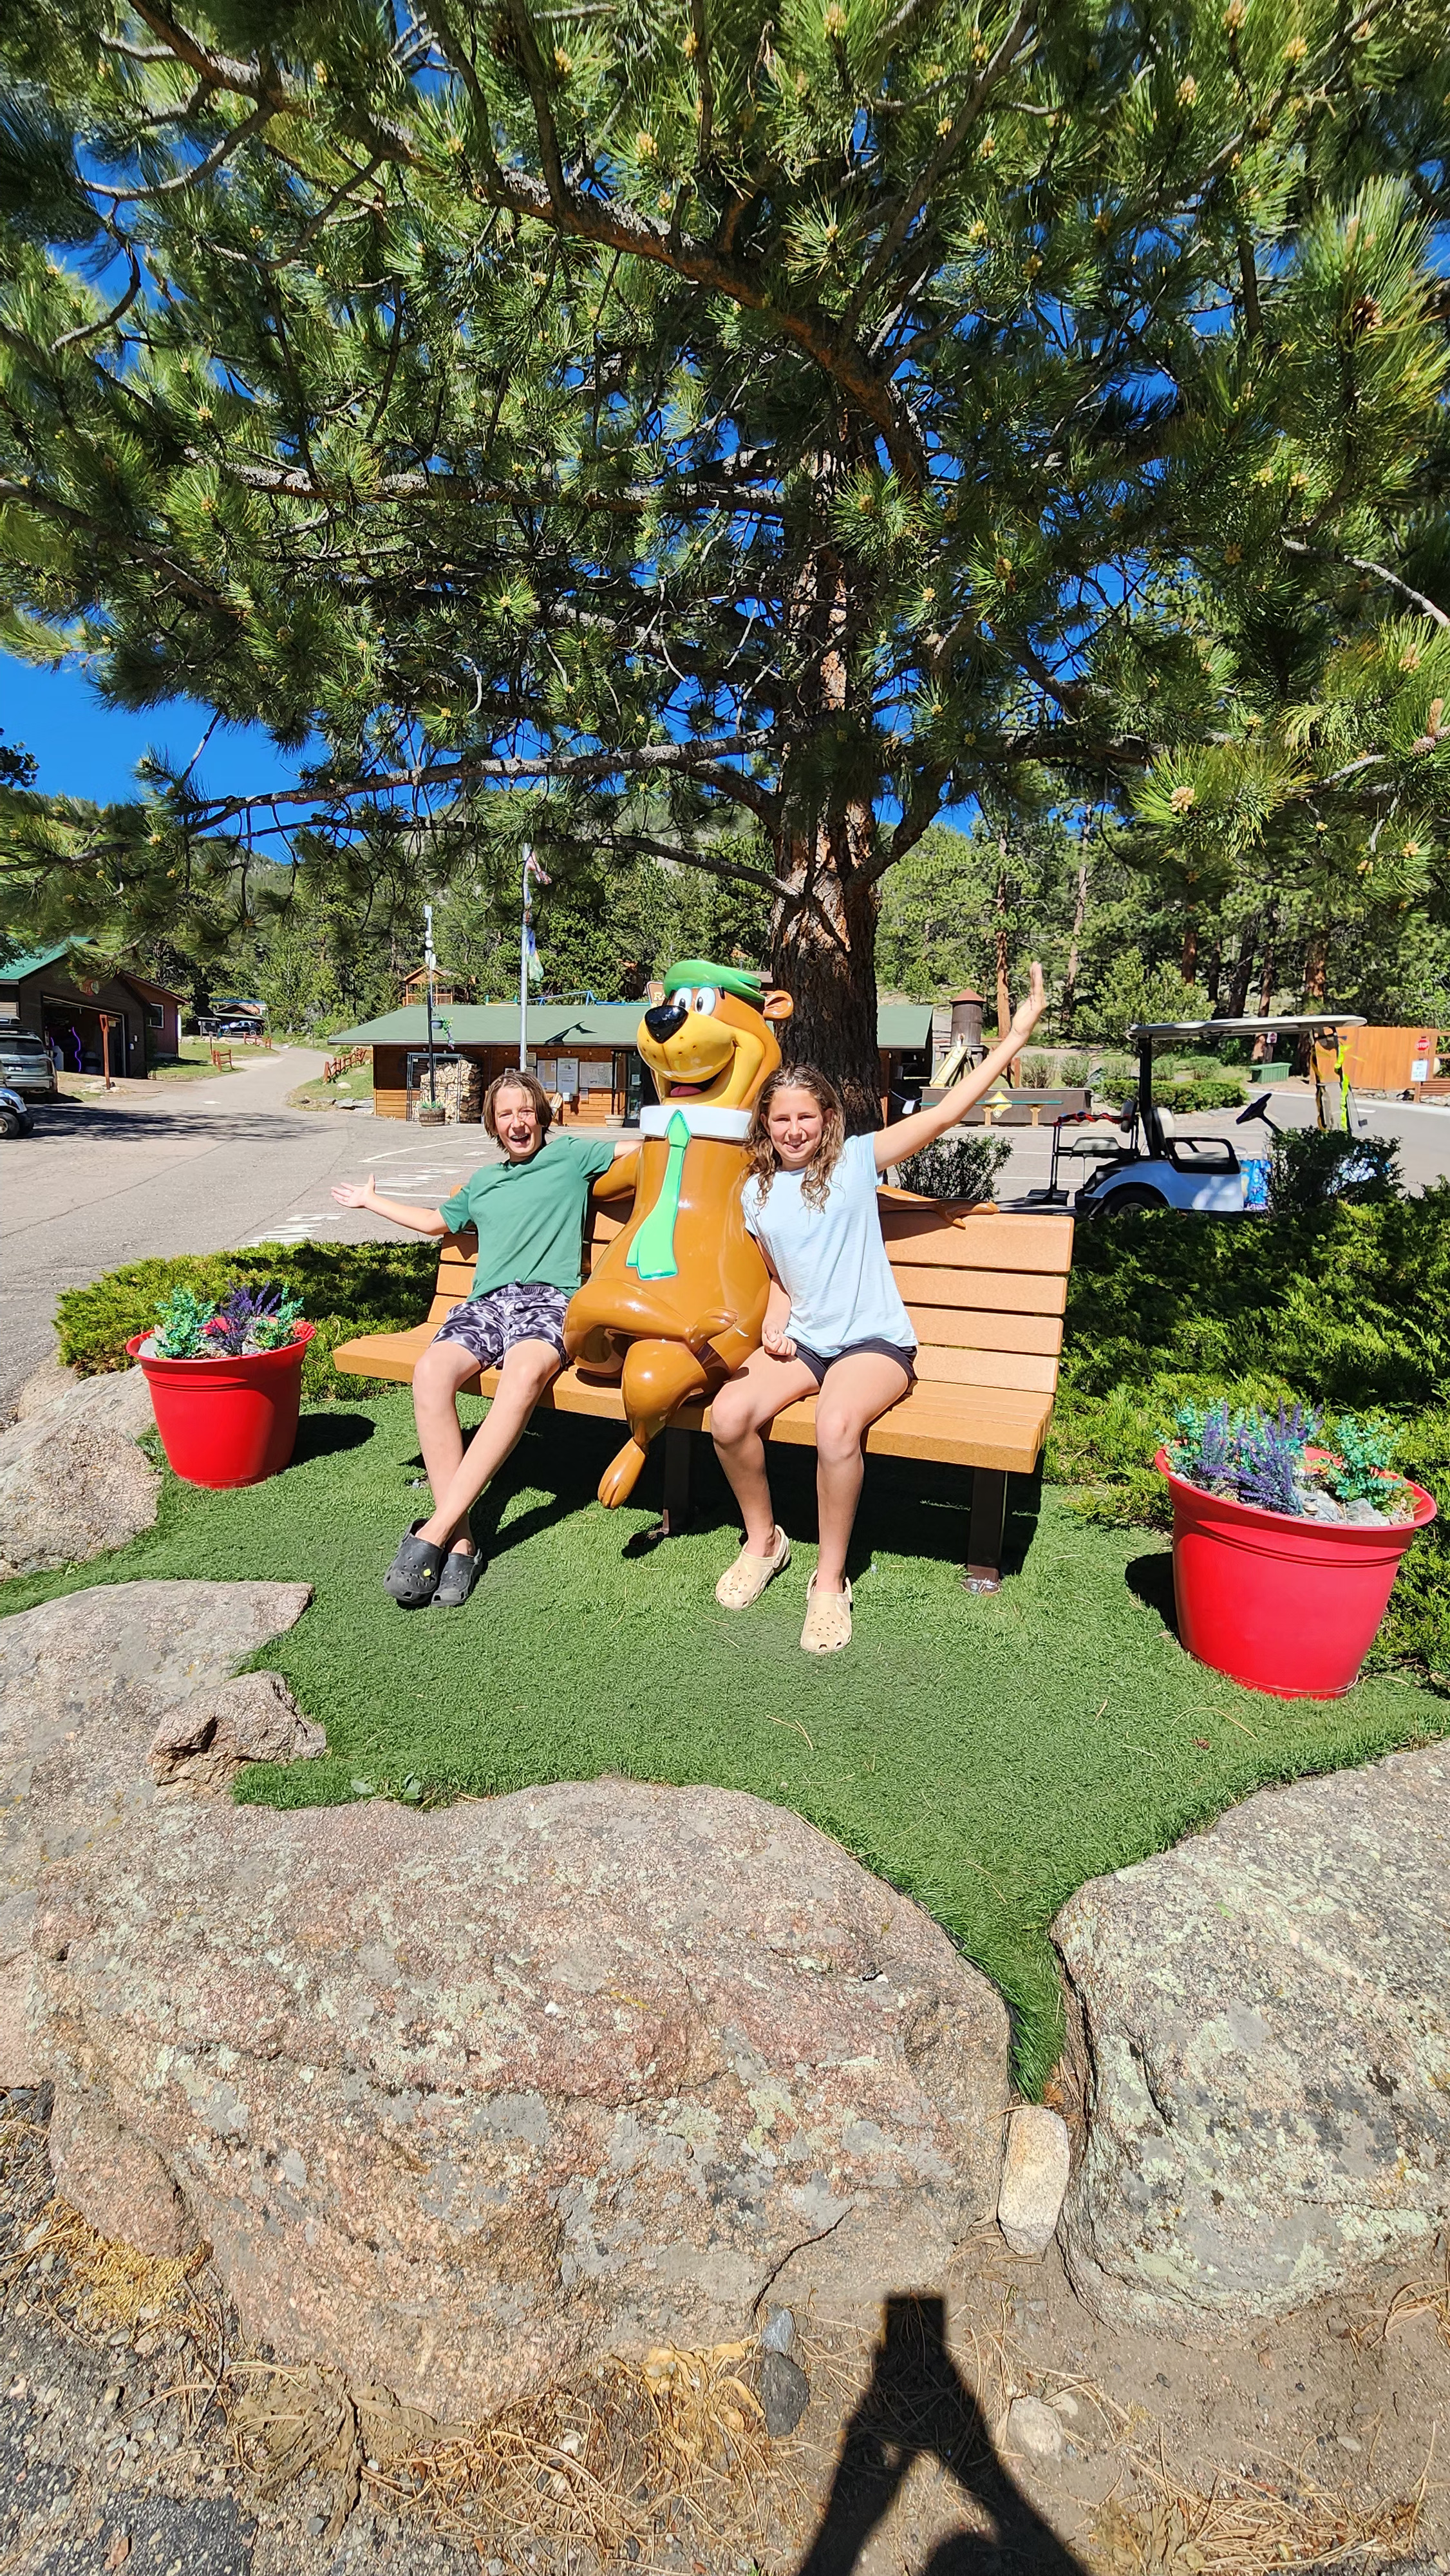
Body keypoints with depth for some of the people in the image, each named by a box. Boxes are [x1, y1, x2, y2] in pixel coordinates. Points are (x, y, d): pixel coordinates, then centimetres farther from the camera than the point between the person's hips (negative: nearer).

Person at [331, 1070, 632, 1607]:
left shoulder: (571, 1155, 20)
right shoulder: (484, 1182, 32)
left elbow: (646, 1145, 18)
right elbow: (437, 1221, 48)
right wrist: (372, 1202, 56)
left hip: (548, 1297, -4)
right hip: (487, 1299, 4)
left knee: (525, 1372, -40)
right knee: (431, 1370, -31)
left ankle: (435, 1531, -41)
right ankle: (460, 1539, -33)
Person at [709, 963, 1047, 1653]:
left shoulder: (856, 1160, 0)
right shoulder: (756, 1192, 12)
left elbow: (945, 1112, -5)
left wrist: (1016, 1034, -7)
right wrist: (775, 1326, 2)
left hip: (874, 1340, -4)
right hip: (800, 1341, 4)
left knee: (835, 1427, -35)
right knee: (728, 1414, -25)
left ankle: (831, 1579, -12)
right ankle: (762, 1540, 3)